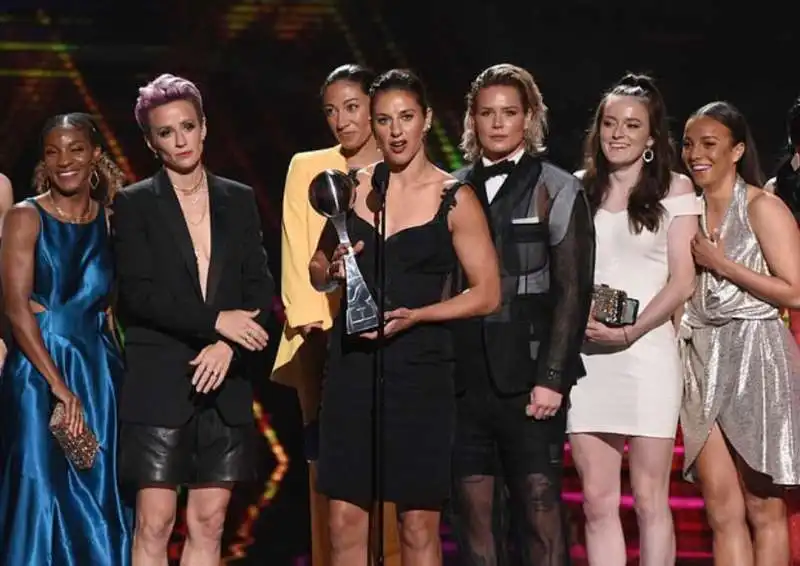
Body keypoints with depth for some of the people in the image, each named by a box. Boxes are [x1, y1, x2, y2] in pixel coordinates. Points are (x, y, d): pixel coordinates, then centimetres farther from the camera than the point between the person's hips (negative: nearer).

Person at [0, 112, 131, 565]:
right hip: (38, 373, -4)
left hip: (101, 373, 4)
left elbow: (115, 303, 13)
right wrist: (58, 385, -18)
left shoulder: (112, 218, 9)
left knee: (101, 506, 5)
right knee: (42, 499, -4)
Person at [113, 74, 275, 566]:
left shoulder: (239, 201, 12)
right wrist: (215, 320, -15)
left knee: (210, 523, 3)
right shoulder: (135, 205, 3)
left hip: (225, 385, 3)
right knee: (155, 524, -6)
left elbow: (260, 289, 6)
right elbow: (139, 293, -8)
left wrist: (228, 345, -10)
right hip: (159, 384, -3)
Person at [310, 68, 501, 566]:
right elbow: (318, 272, 20)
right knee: (346, 520, 2)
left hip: (419, 368, -3)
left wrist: (414, 316, -14)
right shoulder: (353, 186, 9)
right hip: (352, 363, 3)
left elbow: (487, 293, -2)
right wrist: (332, 268, -4)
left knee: (419, 525, 0)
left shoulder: (454, 198, -1)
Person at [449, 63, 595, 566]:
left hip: (528, 378, -3)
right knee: (473, 511, 3)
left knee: (540, 509, -5)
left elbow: (572, 290, -3)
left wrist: (551, 379, -10)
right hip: (465, 376, 4)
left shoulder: (556, 190, 1)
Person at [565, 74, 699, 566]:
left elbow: (681, 281, -1)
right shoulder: (580, 189, 13)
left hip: (646, 351, -3)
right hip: (585, 355, 3)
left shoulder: (674, 190, 4)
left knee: (649, 500, -2)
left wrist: (630, 332, -12)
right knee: (598, 501, 1)